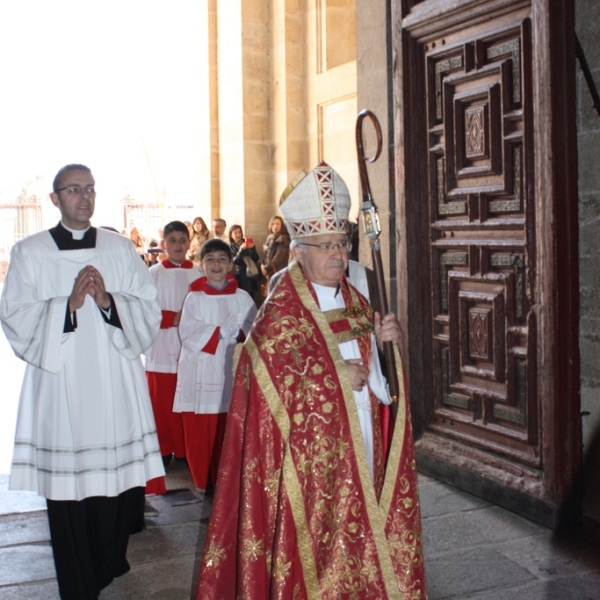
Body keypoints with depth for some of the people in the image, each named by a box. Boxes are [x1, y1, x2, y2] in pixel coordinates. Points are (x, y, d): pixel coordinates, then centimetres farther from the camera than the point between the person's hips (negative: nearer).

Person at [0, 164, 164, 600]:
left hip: (116, 389, 2)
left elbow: (150, 312, 4)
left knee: (119, 487, 4)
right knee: (68, 493, 1)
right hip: (61, 388, -1)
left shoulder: (121, 249, 10)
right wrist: (68, 304, -16)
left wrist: (108, 301, -13)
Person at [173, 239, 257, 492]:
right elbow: (190, 336, -8)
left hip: (233, 374, 1)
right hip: (201, 375, -1)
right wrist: (224, 330, -15)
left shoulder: (242, 298, 6)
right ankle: (203, 483, 16)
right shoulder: (194, 298, 1)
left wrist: (238, 332, -18)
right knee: (201, 434, 1)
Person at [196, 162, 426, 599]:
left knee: (358, 531, 13)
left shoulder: (353, 301, 10)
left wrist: (383, 339, -3)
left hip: (359, 447, 7)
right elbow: (269, 382, -18)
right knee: (316, 542, 1)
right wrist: (335, 379, -16)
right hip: (311, 457, -7)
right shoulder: (281, 312, -12)